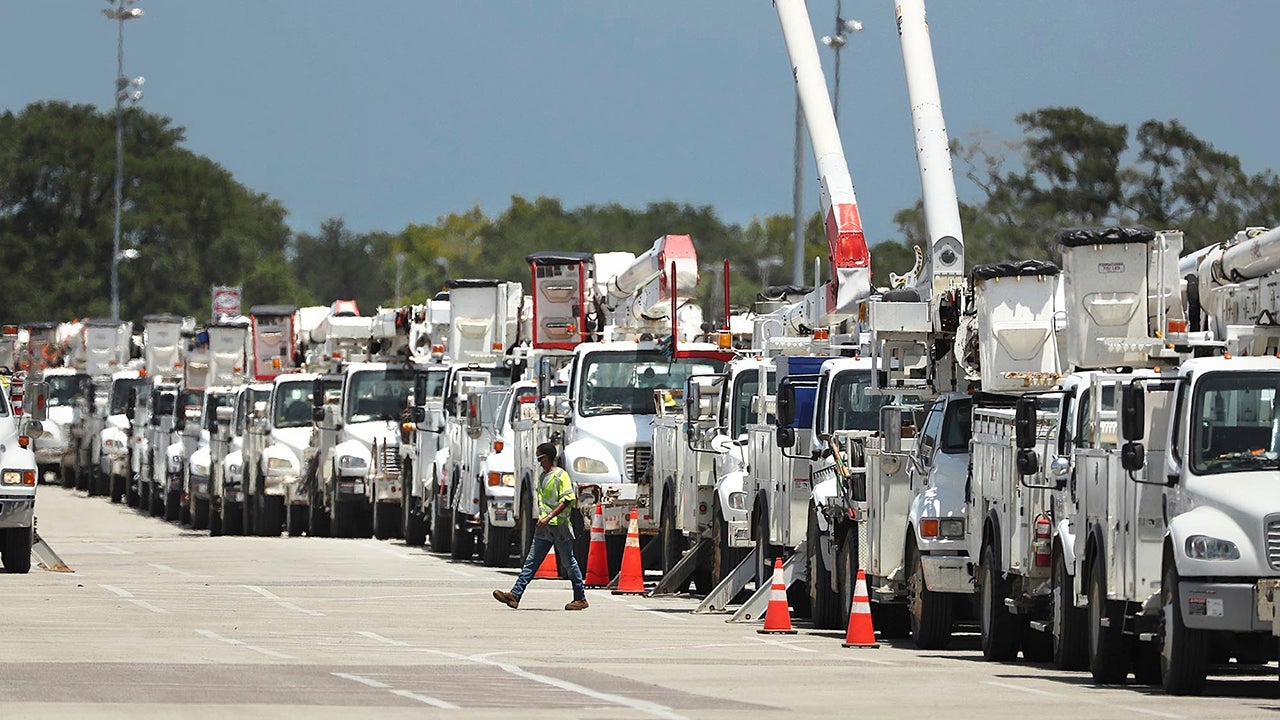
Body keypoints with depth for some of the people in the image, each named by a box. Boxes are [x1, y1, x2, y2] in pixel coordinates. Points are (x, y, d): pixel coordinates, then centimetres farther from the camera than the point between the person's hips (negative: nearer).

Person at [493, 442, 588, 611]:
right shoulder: (542, 476, 16)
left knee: (569, 562, 2)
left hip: (559, 526, -8)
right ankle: (514, 595, -8)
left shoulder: (561, 475, -10)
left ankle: (581, 598, 11)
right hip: (543, 527, 8)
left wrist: (549, 517, -24)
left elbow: (567, 500, -18)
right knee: (532, 561, -1)